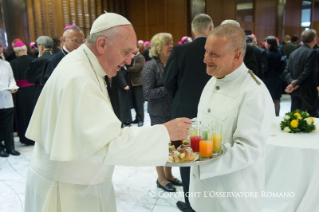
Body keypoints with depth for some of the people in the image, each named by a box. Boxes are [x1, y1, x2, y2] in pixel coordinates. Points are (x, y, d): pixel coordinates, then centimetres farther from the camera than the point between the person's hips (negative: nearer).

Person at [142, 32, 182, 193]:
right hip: (159, 113, -6)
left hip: (174, 111, 6)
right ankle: (161, 178, 22)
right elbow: (148, 93, -16)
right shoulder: (151, 66, -11)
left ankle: (168, 174, 31)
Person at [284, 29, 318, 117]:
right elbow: (307, 72, -16)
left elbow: (287, 71, 3)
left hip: (295, 90, 6)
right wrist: (295, 84, -11)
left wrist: (291, 81, -9)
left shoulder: (294, 53, 8)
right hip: (307, 90, -6)